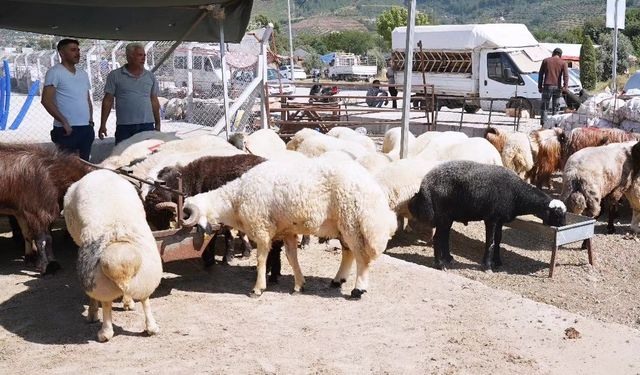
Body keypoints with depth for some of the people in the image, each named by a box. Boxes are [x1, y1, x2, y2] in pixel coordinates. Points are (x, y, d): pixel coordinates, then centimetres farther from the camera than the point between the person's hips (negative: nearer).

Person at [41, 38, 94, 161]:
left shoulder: (83, 74, 16)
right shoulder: (55, 72, -6)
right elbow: (46, 101, -14)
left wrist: (91, 121, 11)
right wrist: (64, 122, -17)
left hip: (86, 128, 7)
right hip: (67, 129, -7)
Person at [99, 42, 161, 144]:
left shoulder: (150, 76, 11)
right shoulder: (115, 75, 3)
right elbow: (108, 101, 3)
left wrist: (158, 124, 12)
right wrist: (103, 125, -1)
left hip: (147, 125, 2)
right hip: (124, 127, -2)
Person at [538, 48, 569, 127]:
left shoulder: (546, 61, 8)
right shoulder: (563, 63, 7)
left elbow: (540, 74, 6)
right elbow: (566, 75, -6)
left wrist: (540, 86, 8)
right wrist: (565, 87, -13)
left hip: (547, 86, -1)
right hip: (557, 87, 1)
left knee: (544, 106, 3)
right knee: (555, 107, 9)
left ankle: (543, 123, -9)